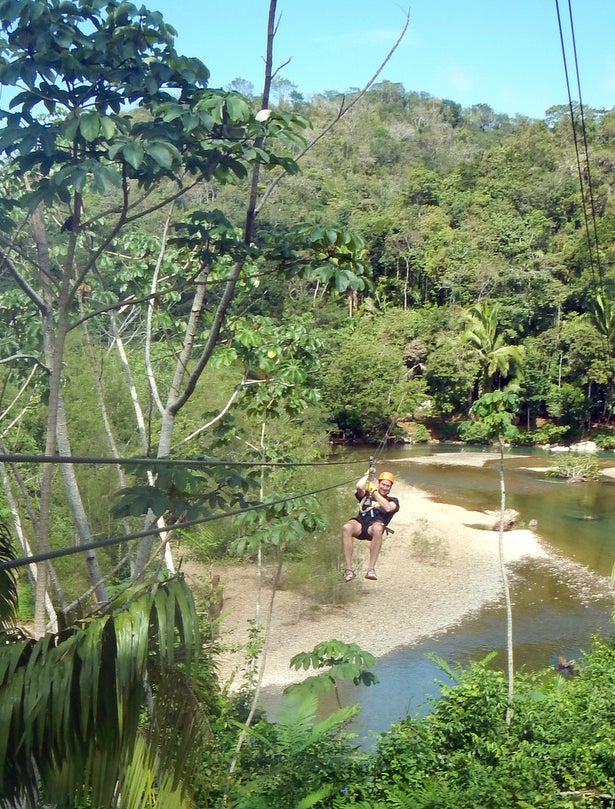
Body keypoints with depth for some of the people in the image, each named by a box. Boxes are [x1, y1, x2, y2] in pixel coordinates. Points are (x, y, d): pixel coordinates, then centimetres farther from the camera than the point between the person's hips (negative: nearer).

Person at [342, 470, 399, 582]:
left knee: (378, 529, -41)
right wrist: (368, 475, 22)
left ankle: (371, 569, -41)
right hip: (360, 523, 1)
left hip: (375, 525, -1)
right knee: (346, 527, -36)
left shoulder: (392, 501, 28)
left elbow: (388, 508, 3)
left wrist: (375, 492, 5)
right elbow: (359, 487, 7)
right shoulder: (366, 495, 30)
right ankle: (348, 569, -36)